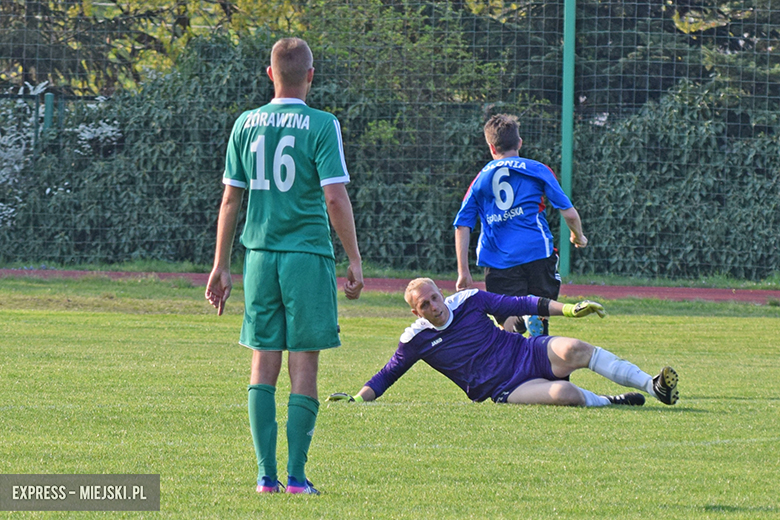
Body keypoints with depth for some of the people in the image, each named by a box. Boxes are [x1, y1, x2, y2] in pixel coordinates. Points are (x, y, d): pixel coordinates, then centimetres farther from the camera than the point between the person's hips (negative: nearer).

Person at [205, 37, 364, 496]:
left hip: (260, 256, 4)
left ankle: (266, 474, 1)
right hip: (308, 253, -3)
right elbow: (335, 197, -10)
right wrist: (355, 261, -3)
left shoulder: (246, 124, 7)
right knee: (304, 365, 1)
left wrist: (221, 265, 15)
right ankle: (296, 475, -2)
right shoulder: (321, 126, -5)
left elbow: (231, 199, 9)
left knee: (264, 364, 6)